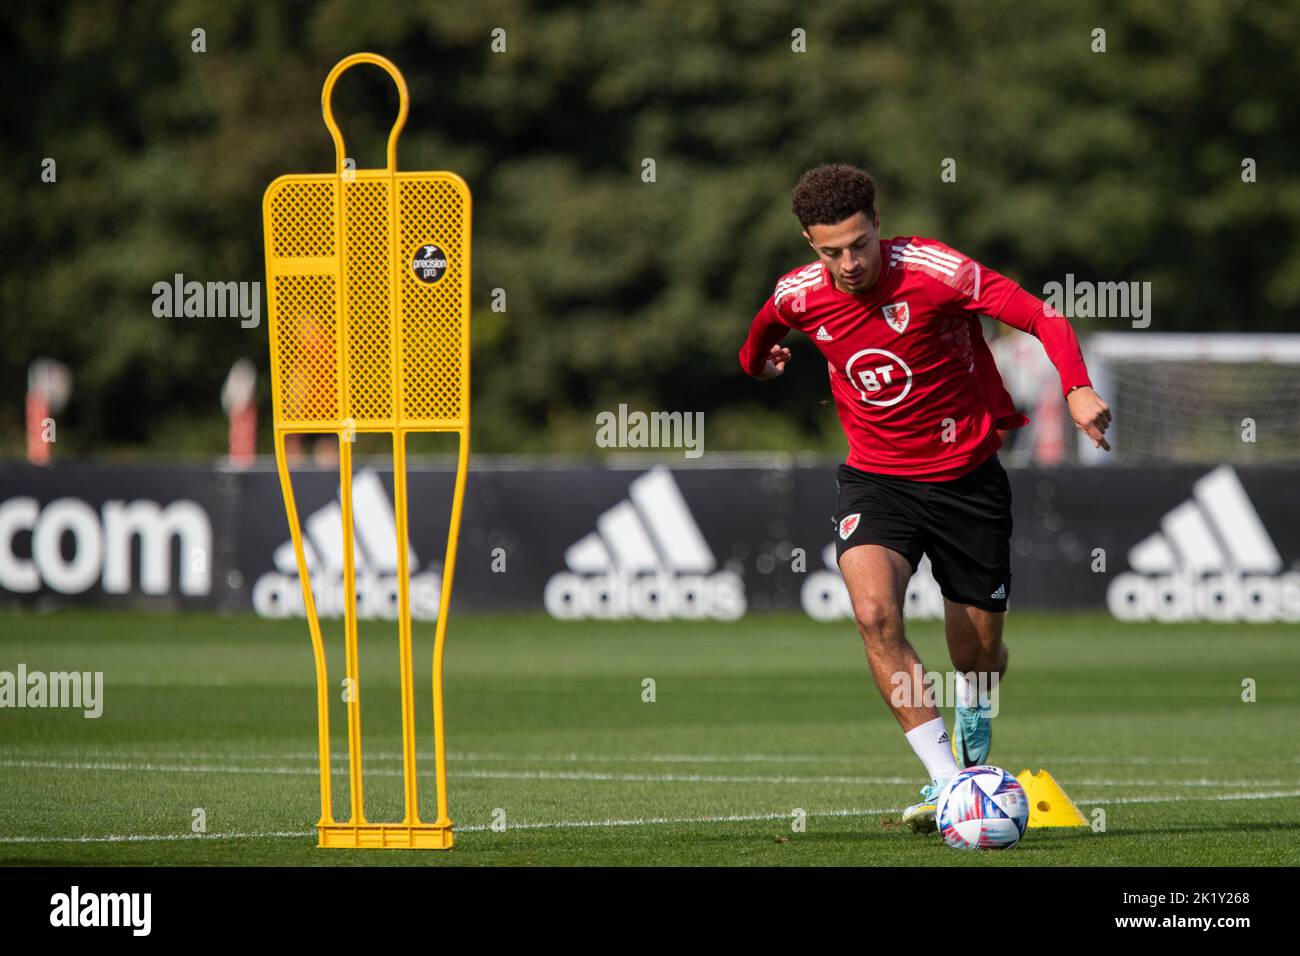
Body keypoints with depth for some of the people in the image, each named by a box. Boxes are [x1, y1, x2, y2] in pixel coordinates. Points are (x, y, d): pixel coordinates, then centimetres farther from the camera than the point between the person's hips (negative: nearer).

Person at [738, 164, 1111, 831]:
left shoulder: (933, 270, -20)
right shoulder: (799, 295, -8)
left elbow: (1044, 319, -22)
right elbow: (764, 331, 19)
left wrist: (1077, 387, -38)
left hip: (968, 475, -1)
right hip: (876, 480, 1)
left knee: (978, 653, 8)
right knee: (874, 612, -28)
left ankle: (973, 746, 46)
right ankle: (946, 781, -28)